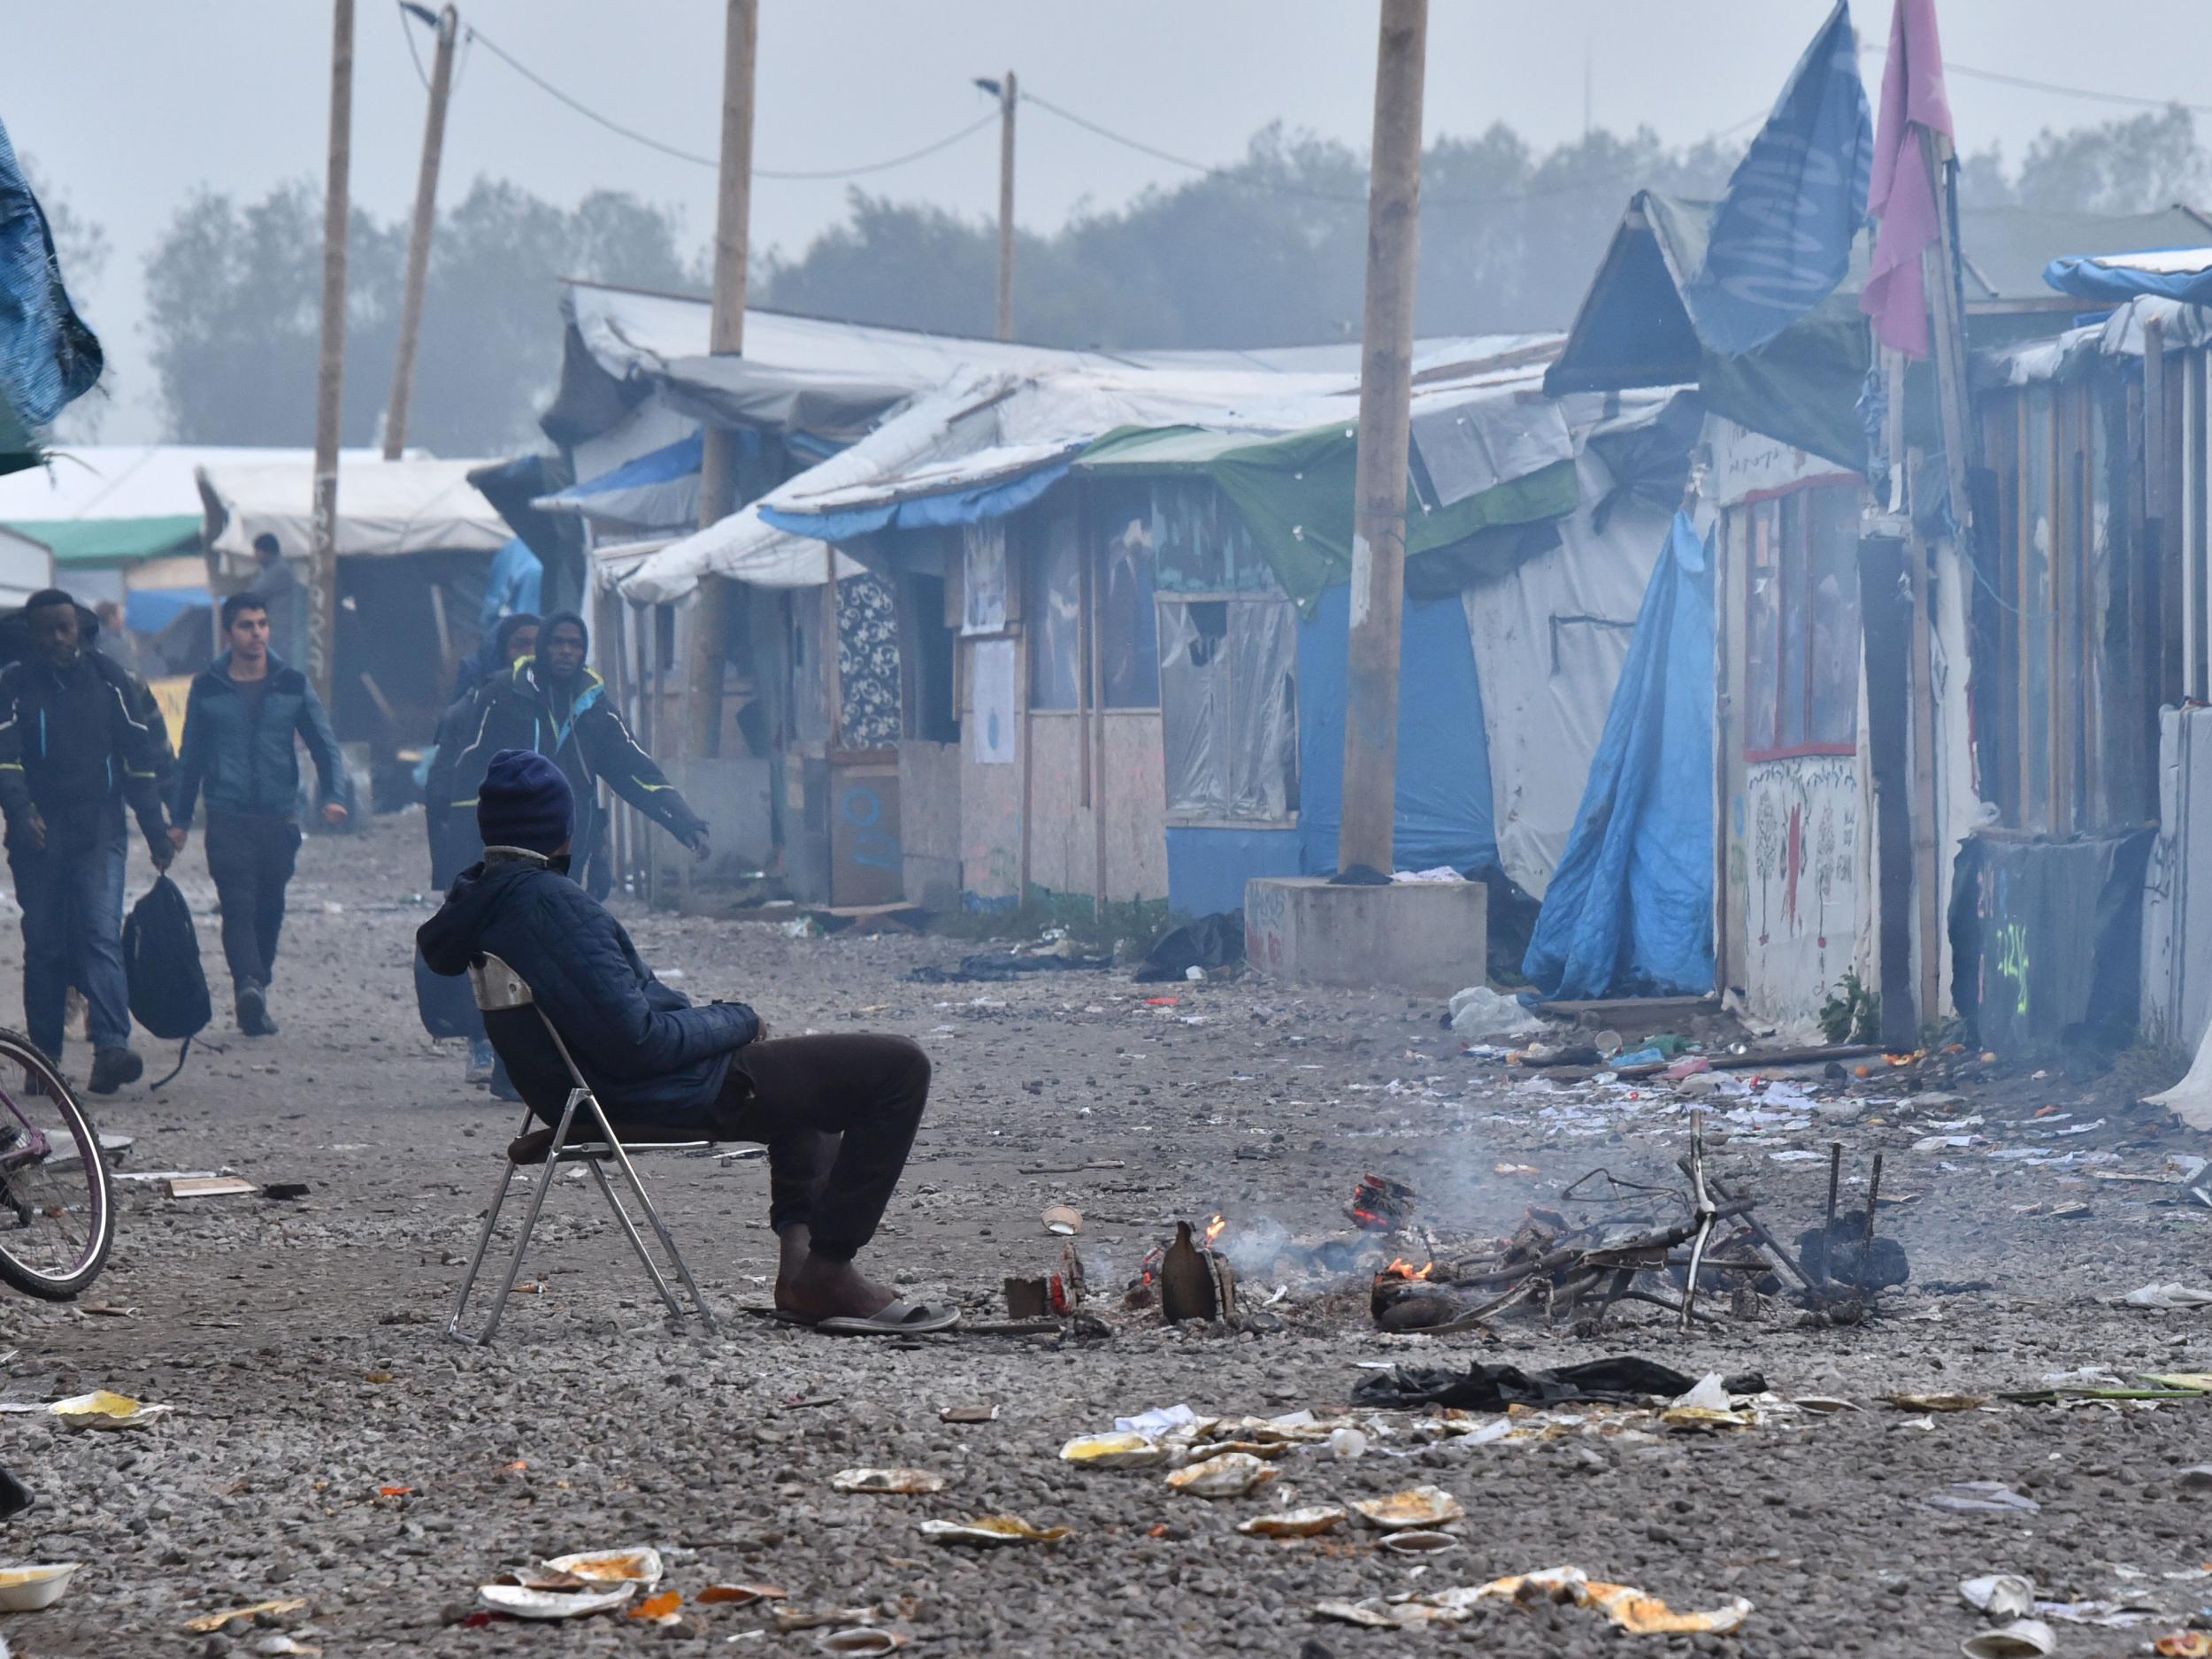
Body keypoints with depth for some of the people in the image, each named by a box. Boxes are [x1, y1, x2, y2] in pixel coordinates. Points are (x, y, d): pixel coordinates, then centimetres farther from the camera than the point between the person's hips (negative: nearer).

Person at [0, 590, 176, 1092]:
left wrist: (157, 833, 6)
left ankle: (111, 1047, -25)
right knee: (43, 946, 4)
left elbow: (143, 759, 9)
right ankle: (44, 1055, 10)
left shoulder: (114, 683, 6)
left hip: (99, 833, -1)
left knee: (102, 936, -14)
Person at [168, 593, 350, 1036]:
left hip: (280, 817, 2)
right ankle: (249, 987, -33)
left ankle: (254, 993, 18)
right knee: (238, 904, -18)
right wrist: (179, 819, 13)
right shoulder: (207, 688, 7)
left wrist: (334, 795, -8)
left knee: (269, 911, 6)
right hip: (228, 818, -2)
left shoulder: (292, 684, 8)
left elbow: (324, 744, 8)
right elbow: (190, 757, 14)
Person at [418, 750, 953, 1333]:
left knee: (806, 1068, 35)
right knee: (899, 1067, -7)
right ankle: (826, 1274, -2)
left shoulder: (475, 903, 3)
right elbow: (635, 1039, -28)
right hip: (671, 1095, -11)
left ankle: (800, 1254, 24)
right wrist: (737, 1021, -11)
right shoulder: (547, 902, -26)